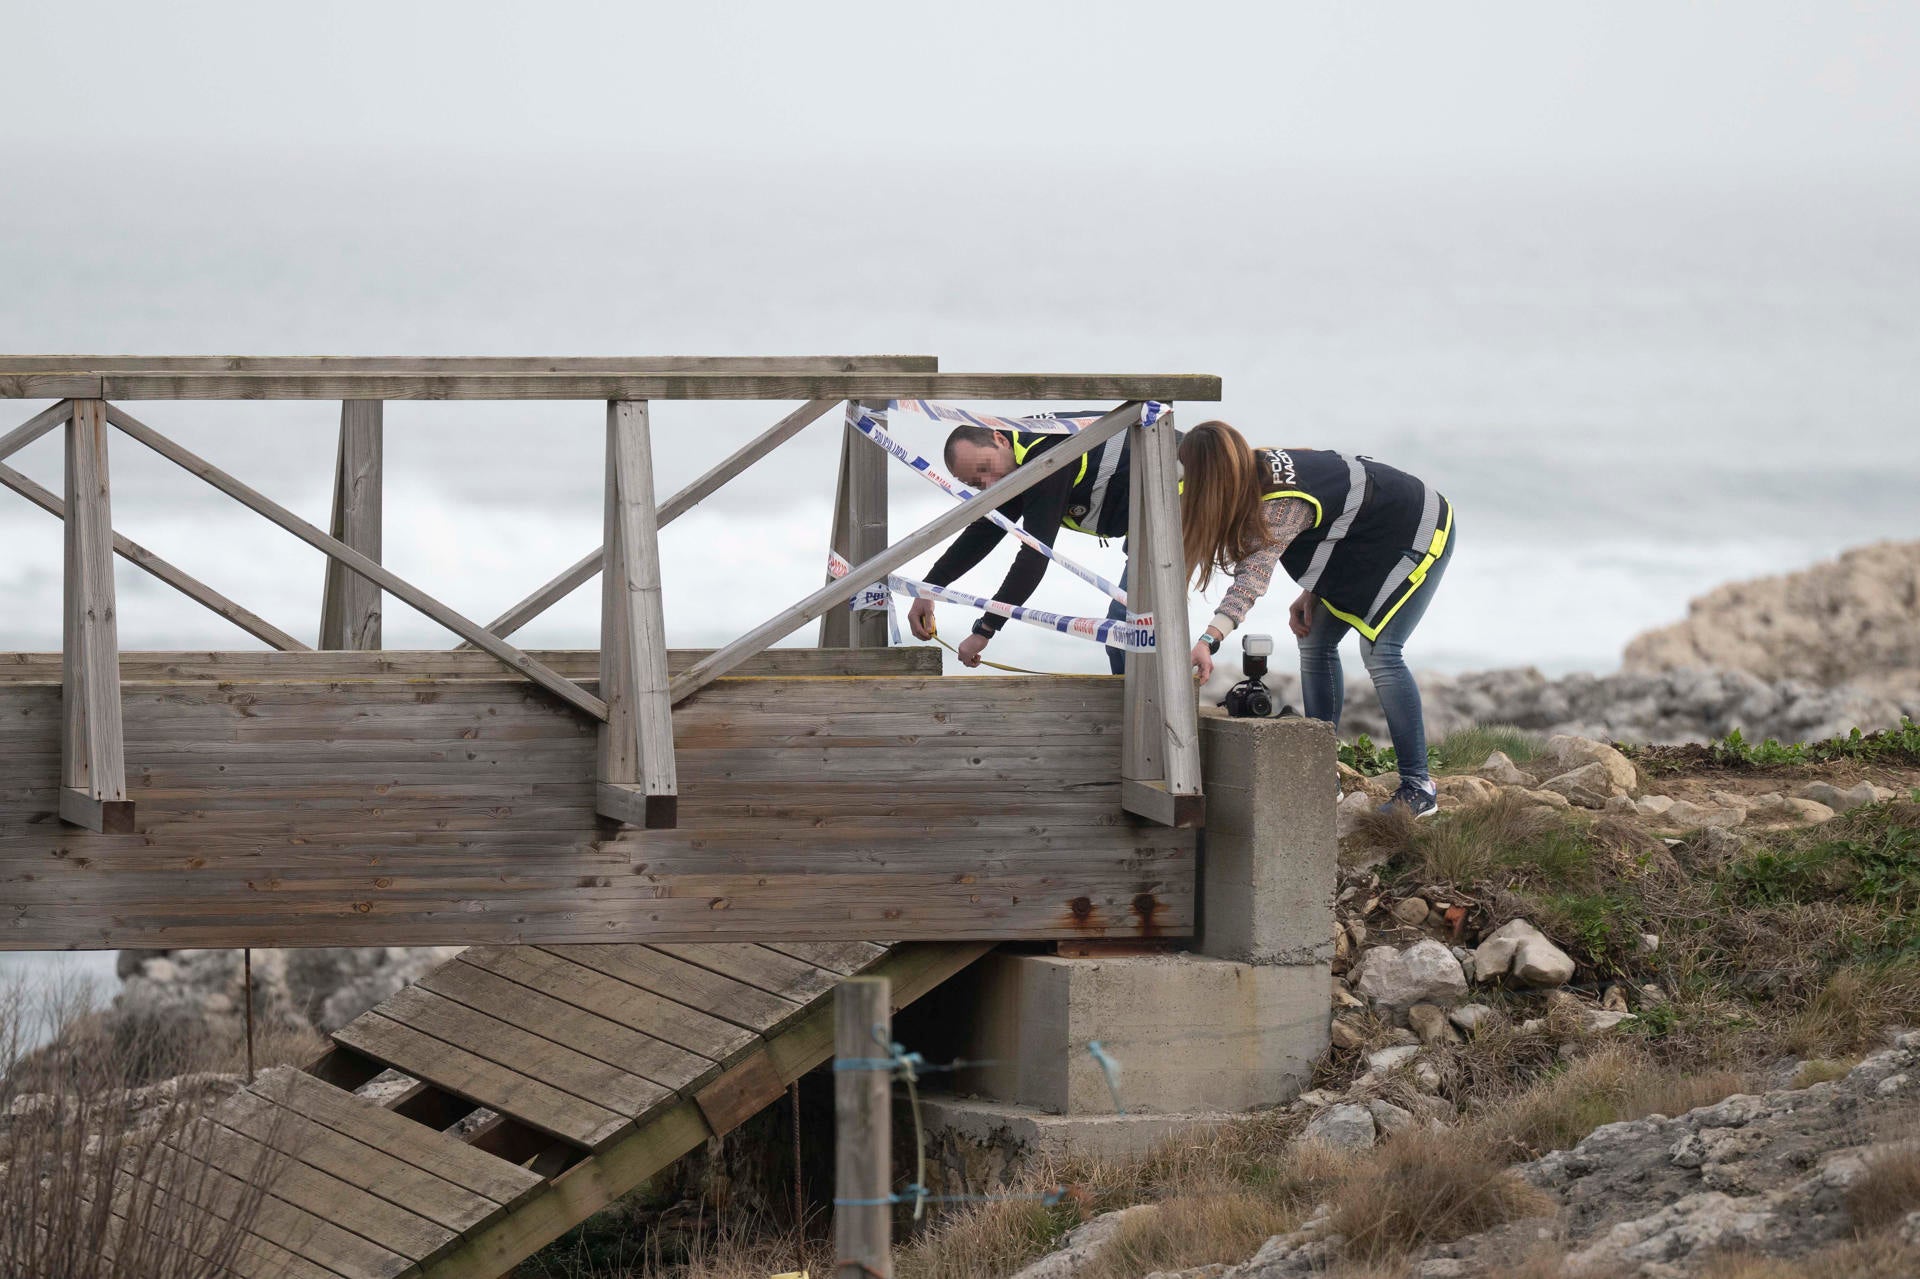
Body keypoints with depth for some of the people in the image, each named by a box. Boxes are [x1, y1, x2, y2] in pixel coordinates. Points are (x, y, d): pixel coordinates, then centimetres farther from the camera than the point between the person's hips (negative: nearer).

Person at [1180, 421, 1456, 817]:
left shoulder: (1282, 502, -35)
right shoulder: (1261, 469, -7)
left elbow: (1255, 573, -48)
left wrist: (1210, 639, -60)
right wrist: (1309, 594, -3)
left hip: (1420, 532, -10)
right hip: (1367, 541, 10)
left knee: (1379, 650, -19)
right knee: (1316, 640, 4)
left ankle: (1418, 787, -15)